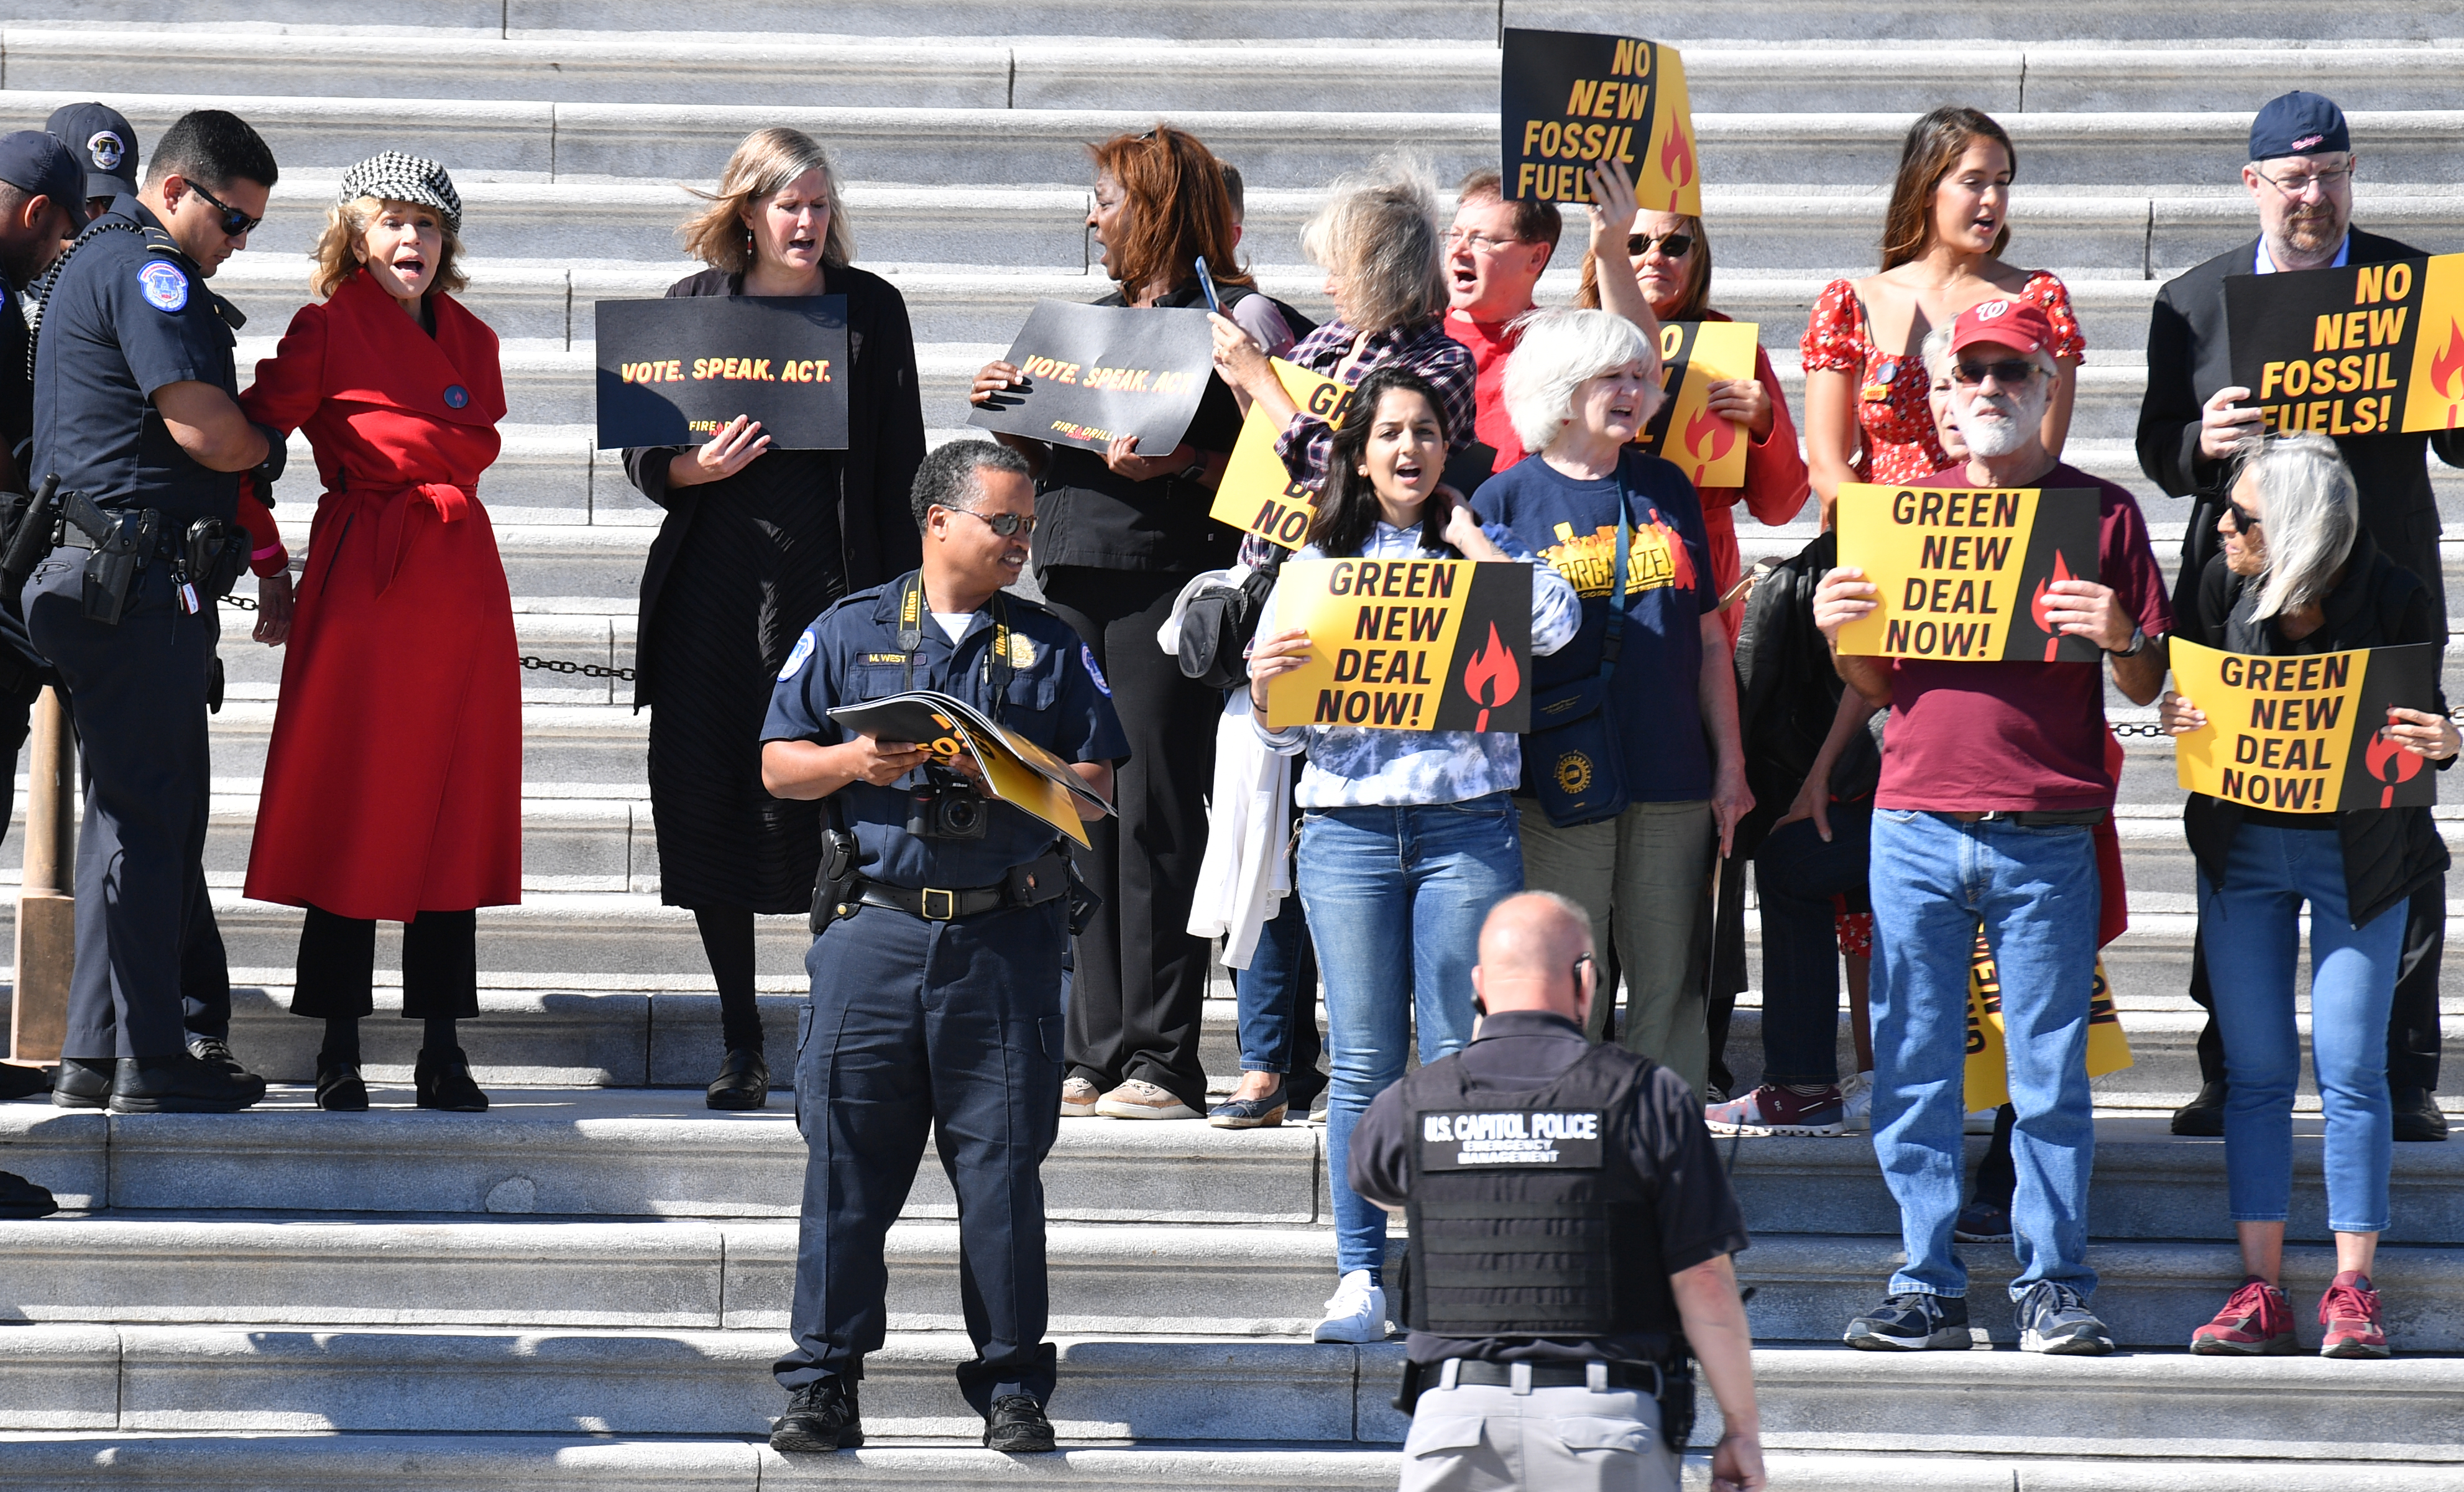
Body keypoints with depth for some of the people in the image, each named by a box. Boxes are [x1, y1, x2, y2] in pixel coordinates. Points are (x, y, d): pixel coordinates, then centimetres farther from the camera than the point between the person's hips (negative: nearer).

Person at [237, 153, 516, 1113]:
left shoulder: (472, 342, 15)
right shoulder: (328, 328, -1)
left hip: (460, 583, 5)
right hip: (362, 586, -5)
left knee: (456, 809, 4)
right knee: (354, 812, -4)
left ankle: (443, 1058, 8)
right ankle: (338, 1058, 1)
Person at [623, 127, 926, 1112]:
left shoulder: (871, 309, 6)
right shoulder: (695, 305, 8)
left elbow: (899, 466, 6)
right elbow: (642, 455, 10)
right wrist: (698, 467, -13)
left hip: (832, 586, -2)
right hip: (714, 589, 2)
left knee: (835, 810, -7)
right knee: (710, 807, 1)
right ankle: (741, 1047, 12)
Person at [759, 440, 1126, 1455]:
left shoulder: (1050, 647, 11)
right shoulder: (850, 632, 9)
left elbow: (1096, 787, 8)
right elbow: (778, 765, 8)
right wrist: (853, 762, -11)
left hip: (1005, 940, 0)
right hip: (874, 926, 0)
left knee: (1003, 1167, 0)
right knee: (846, 1162, -2)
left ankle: (1012, 1386, 6)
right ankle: (823, 1382, 3)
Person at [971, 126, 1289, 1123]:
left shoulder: (1237, 318, -3)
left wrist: (1178, 464, -25)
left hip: (1170, 580, -7)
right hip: (1074, 577, 7)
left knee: (1155, 811, -9)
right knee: (1086, 811, 5)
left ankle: (1163, 1060, -6)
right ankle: (1098, 1053, 8)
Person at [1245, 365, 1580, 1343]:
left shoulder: (1482, 550, 11)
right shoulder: (1318, 561, 12)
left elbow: (1555, 623, -10)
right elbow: (1282, 732, 10)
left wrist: (1465, 532, -1)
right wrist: (1264, 686, -13)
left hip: (1468, 825, 0)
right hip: (1349, 829, 1)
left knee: (1458, 1059, -3)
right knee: (1364, 1063, -1)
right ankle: (1359, 1275, 3)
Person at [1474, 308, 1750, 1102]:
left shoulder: (1667, 490, 13)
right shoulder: (1506, 499, 1)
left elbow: (1709, 637, 16)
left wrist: (1729, 763, 12)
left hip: (1673, 785, 4)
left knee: (1669, 986, 5)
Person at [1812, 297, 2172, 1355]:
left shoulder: (2101, 512, 7)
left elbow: (2149, 687, 8)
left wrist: (2120, 638, -13)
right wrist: (1834, 630, -3)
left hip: (2047, 839, -2)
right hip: (1916, 824, 2)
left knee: (2050, 1073, -1)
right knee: (1914, 1067, 1)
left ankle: (2053, 1286, 5)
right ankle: (1928, 1286, 6)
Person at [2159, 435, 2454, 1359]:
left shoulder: (2395, 600, -15)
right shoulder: (2226, 586, -6)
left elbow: (2421, 730, -5)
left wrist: (2440, 745, -27)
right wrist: (2175, 716, -15)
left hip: (2357, 855, -3)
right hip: (2242, 845, 3)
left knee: (2349, 1069, -5)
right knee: (2255, 1070, 4)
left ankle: (2353, 1290, 2)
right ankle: (2260, 1290, 7)